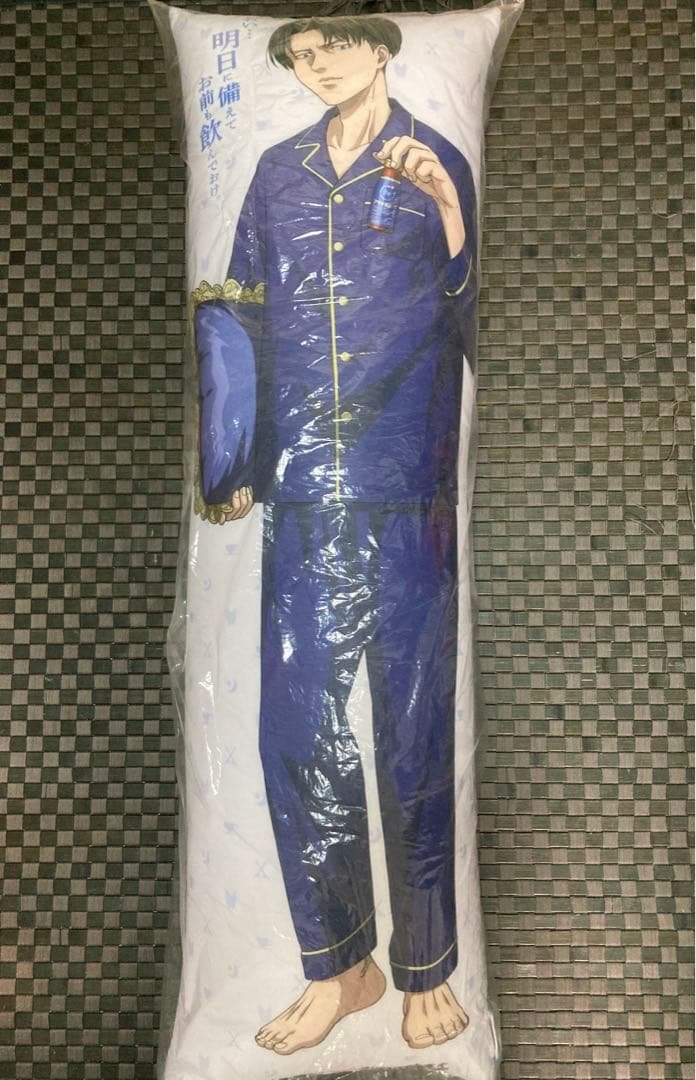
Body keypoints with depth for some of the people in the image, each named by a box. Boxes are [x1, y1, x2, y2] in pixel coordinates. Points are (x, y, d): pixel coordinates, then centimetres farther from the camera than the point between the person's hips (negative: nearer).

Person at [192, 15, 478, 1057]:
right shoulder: (279, 173, 15)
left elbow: (478, 324, 0)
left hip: (410, 498, -2)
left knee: (413, 728, 3)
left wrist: (446, 207, -13)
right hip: (303, 493, 3)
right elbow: (241, 317, 14)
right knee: (297, 728, 3)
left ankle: (428, 970, 22)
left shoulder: (437, 162, 8)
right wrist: (231, 467, 7)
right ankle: (340, 966, 22)